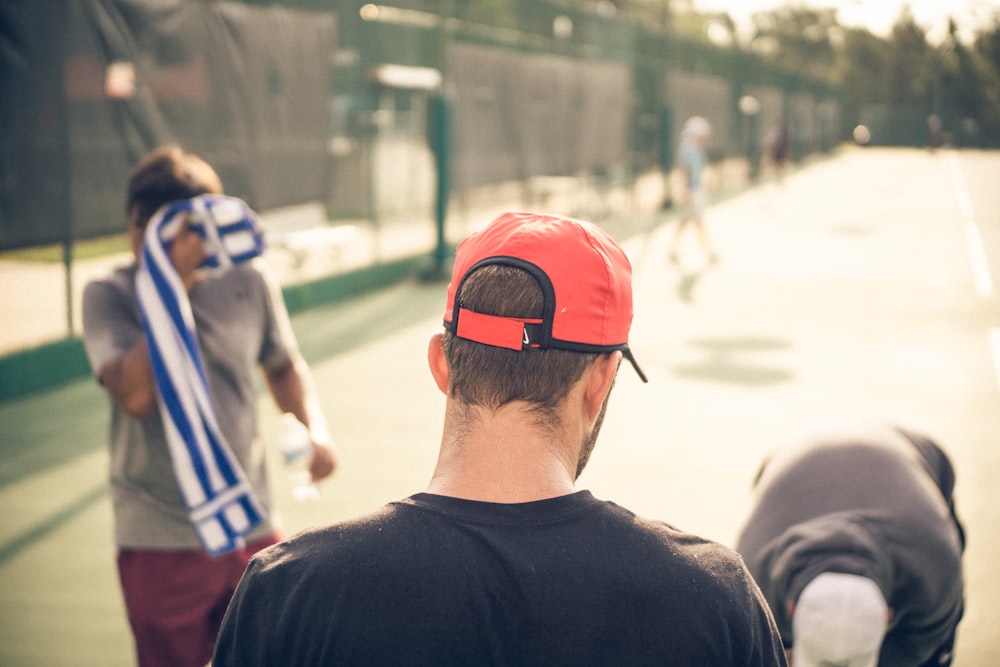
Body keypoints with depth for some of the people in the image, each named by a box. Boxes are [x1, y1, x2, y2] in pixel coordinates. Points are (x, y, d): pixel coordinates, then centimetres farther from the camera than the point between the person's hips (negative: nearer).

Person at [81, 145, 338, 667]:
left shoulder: (249, 281, 0)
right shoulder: (109, 296, -8)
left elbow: (283, 366, 17)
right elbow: (136, 395, -24)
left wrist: (314, 428, -2)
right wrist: (173, 285, -23)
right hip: (159, 543, -2)